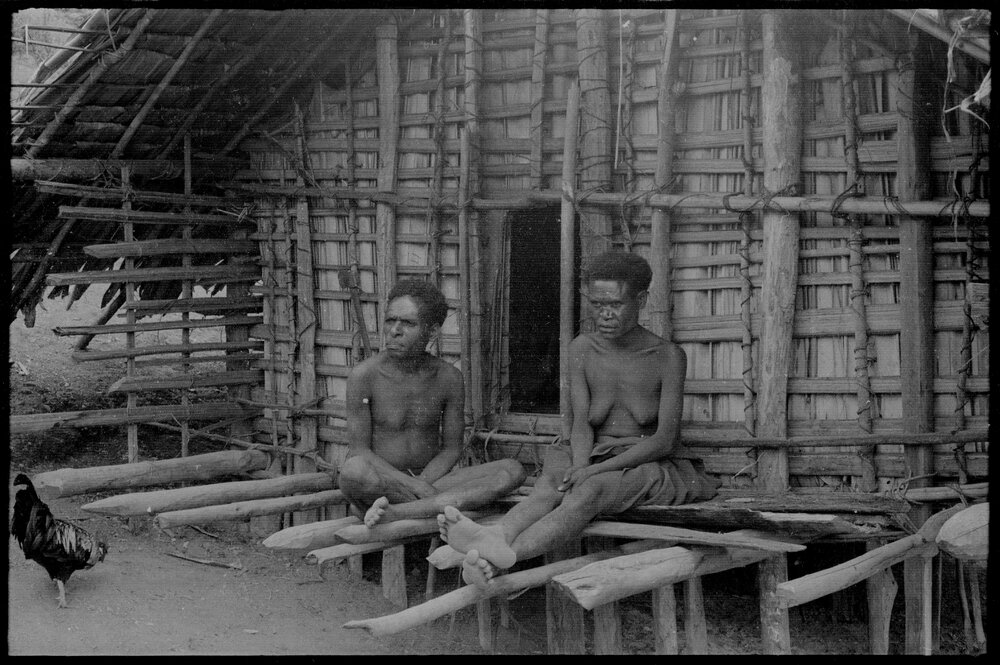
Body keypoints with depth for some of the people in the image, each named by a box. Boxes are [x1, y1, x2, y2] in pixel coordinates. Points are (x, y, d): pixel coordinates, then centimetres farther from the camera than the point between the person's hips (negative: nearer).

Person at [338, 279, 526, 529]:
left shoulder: (449, 378, 1)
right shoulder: (364, 375, -8)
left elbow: (451, 449, 4)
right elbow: (359, 451, -10)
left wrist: (423, 482, -17)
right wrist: (414, 486, -23)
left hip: (430, 479, 4)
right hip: (381, 486, -4)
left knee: (513, 470, -19)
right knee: (353, 470, -39)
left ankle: (396, 513, -30)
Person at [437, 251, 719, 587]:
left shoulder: (668, 356, -7)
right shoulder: (583, 349, 5)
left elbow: (665, 439, -13)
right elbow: (581, 423, -2)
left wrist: (595, 471, -25)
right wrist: (579, 470, -25)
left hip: (652, 466, -4)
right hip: (596, 460, 4)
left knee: (589, 492, -35)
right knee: (551, 485, -32)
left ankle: (503, 557, -61)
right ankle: (494, 536, -64)